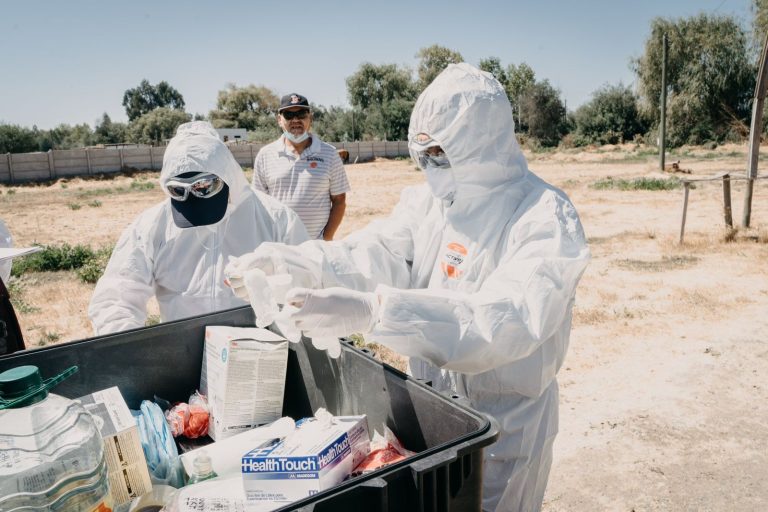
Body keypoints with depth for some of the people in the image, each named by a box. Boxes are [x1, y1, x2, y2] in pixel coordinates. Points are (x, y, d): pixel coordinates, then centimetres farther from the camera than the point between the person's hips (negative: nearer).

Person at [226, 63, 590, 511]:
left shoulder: (547, 217, -22)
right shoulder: (430, 198, -1)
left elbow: (508, 320, -36)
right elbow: (379, 254, -12)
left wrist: (373, 310, -46)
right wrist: (297, 263, -31)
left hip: (505, 422, -6)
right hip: (429, 403, 6)